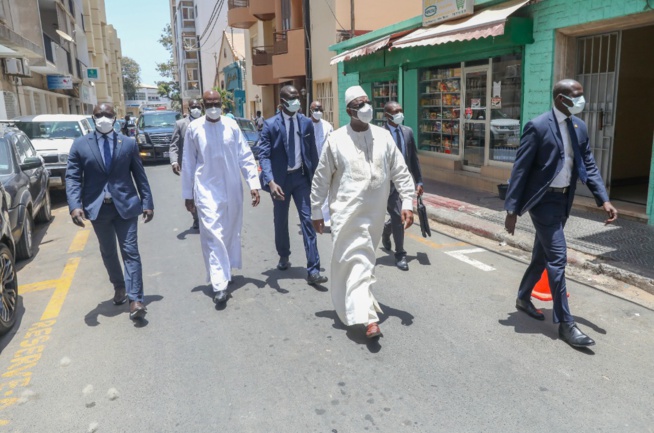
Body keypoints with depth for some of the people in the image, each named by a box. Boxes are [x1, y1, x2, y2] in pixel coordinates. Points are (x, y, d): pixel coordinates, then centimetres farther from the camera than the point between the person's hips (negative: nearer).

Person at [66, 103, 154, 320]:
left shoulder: (128, 143, 3)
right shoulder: (80, 144, 2)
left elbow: (139, 175, 4)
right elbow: (72, 177, -3)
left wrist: (147, 202, 0)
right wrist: (74, 205, -16)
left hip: (125, 204, -2)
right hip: (97, 207, 2)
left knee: (130, 251, -5)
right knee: (108, 252, 16)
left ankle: (135, 299, -5)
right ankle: (119, 287, 37)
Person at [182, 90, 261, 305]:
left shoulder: (231, 125, 0)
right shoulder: (194, 128, -3)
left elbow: (245, 156, 2)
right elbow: (188, 163, 3)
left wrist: (254, 183, -5)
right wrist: (187, 194, 4)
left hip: (232, 189, 3)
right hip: (207, 190, -2)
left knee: (231, 233, 13)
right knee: (213, 235, -8)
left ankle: (225, 270, 34)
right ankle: (219, 284, -7)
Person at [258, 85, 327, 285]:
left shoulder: (306, 122, 2)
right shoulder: (270, 124, -8)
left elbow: (312, 152, 8)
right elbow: (264, 155, -15)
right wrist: (271, 182, -29)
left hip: (301, 177, 1)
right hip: (280, 179, -1)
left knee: (308, 220, -6)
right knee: (280, 221, 14)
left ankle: (313, 270, -4)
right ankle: (284, 256, 40)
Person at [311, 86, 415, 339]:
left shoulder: (383, 136, 3)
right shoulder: (336, 140, -4)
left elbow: (400, 172, 5)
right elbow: (321, 179, 1)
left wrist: (407, 203, -3)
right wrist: (316, 212, 3)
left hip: (375, 213, 4)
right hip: (347, 213, -4)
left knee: (364, 259, 17)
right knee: (356, 261, -9)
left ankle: (349, 304, 39)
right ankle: (369, 318, -10)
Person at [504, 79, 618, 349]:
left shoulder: (579, 126, 7)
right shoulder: (538, 127, -15)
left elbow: (588, 165, 10)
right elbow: (520, 169, -14)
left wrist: (603, 199, -2)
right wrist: (512, 209, -15)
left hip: (563, 200, 7)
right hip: (543, 200, -7)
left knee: (542, 255, 17)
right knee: (557, 258, -7)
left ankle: (523, 298, 37)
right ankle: (565, 324, 3)